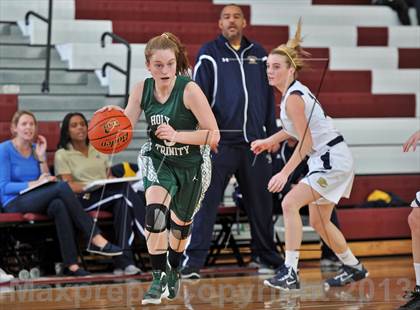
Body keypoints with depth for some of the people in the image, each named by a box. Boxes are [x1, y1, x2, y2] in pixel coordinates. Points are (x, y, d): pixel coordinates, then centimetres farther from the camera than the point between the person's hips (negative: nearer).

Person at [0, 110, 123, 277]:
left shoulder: (37, 149, 16)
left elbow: (47, 180, 10)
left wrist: (41, 158, 0)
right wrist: (35, 183, -17)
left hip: (37, 201, 5)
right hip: (15, 204, -5)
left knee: (58, 205, -34)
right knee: (62, 187, -30)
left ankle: (72, 265, -43)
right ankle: (96, 239, -35)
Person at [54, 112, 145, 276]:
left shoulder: (98, 150, 26)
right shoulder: (62, 155, 8)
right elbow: (69, 187, -3)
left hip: (109, 195, 5)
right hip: (83, 199, -5)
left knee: (123, 201, -34)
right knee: (125, 189, -32)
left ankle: (124, 261, -39)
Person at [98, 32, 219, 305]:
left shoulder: (190, 90, -24)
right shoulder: (142, 90, -11)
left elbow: (213, 134, -23)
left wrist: (177, 136, -36)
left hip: (192, 164, -2)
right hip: (159, 160, 2)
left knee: (181, 221, 17)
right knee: (155, 213, -26)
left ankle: (174, 270, 46)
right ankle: (159, 277, -18)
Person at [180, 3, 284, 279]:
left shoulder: (258, 54, 13)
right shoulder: (210, 54, 2)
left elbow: (269, 96, 17)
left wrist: (272, 134, 14)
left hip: (254, 142, 4)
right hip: (221, 141, -4)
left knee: (261, 202, 12)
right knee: (207, 201, -8)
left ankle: (267, 255, 26)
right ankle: (194, 260, -7)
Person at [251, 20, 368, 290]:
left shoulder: (293, 98, -19)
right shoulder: (295, 91, 8)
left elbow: (306, 142, -22)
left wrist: (285, 173, -23)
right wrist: (270, 141, 23)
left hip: (332, 161, -10)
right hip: (327, 159, 10)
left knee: (290, 204, -22)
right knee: (318, 221, 19)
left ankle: (290, 273, -25)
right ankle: (354, 268, 36)